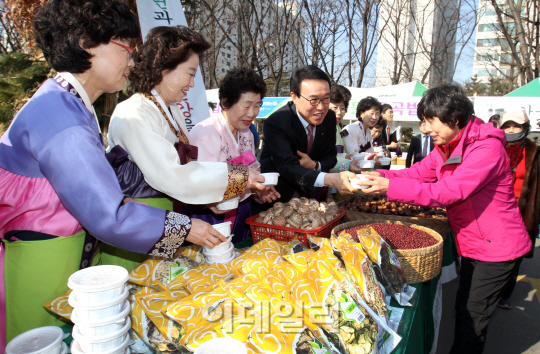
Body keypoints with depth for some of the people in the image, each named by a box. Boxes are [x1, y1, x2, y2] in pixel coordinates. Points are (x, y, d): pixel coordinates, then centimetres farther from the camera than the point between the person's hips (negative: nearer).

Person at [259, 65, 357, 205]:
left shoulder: (329, 117, -2)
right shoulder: (274, 123, -21)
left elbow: (330, 155, 8)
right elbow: (287, 167, -31)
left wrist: (315, 165, -16)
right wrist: (330, 179, -45)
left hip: (311, 193, 6)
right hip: (277, 197, -6)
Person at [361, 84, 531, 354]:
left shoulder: (487, 148, -26)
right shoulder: (447, 147, 3)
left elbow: (448, 192, -33)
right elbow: (416, 173, -1)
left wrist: (390, 187, -35)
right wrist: (380, 177, -18)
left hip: (497, 248, -8)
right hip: (473, 244, 8)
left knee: (472, 317, 2)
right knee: (464, 309, 20)